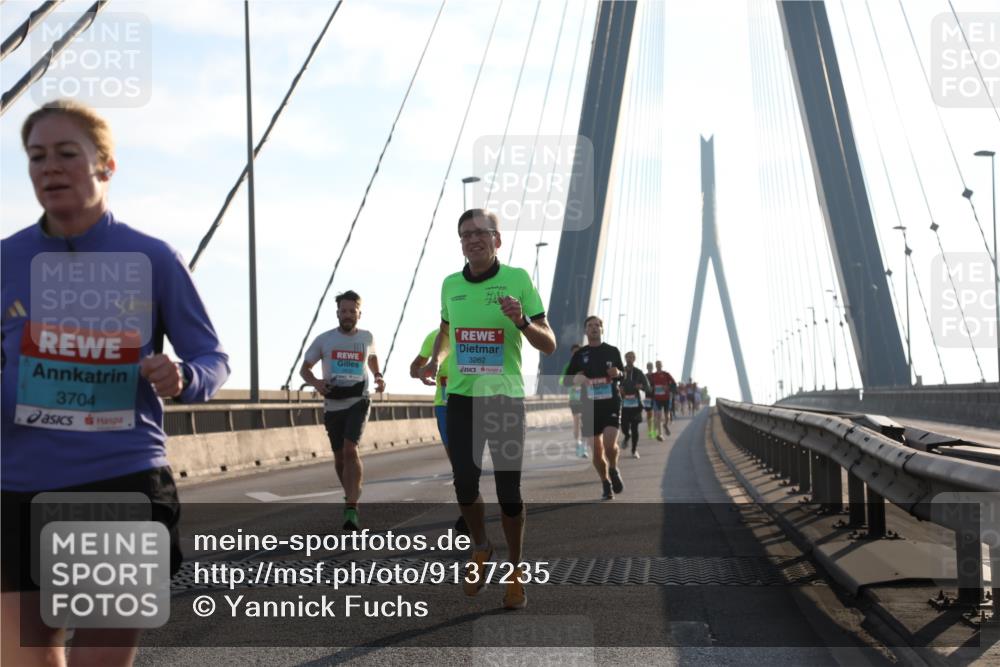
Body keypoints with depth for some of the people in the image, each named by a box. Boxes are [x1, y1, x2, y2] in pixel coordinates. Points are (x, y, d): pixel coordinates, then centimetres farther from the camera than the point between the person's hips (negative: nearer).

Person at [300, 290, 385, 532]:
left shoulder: (367, 338, 6)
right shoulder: (324, 339, 1)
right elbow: (304, 368, 7)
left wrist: (378, 377, 9)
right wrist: (315, 382, -14)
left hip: (358, 401, -2)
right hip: (333, 404, 2)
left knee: (350, 449, -20)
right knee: (339, 455, 12)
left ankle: (351, 508, -24)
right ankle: (352, 494, 37)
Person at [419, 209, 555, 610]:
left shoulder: (518, 279, -6)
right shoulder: (450, 285, 6)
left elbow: (549, 346, -7)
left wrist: (522, 321, -25)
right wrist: (434, 359, 9)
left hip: (505, 397, -3)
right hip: (461, 397, 3)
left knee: (508, 490, 0)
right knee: (465, 483, 0)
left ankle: (515, 572, 19)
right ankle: (480, 549, 29)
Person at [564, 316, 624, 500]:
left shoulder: (612, 351, 8)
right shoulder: (580, 354, 7)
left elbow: (623, 374, 17)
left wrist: (617, 373, -7)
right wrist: (577, 378, -13)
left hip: (611, 403, -1)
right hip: (590, 405, 1)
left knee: (610, 444, -17)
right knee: (597, 449, 3)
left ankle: (614, 470, 14)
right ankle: (606, 484, 21)